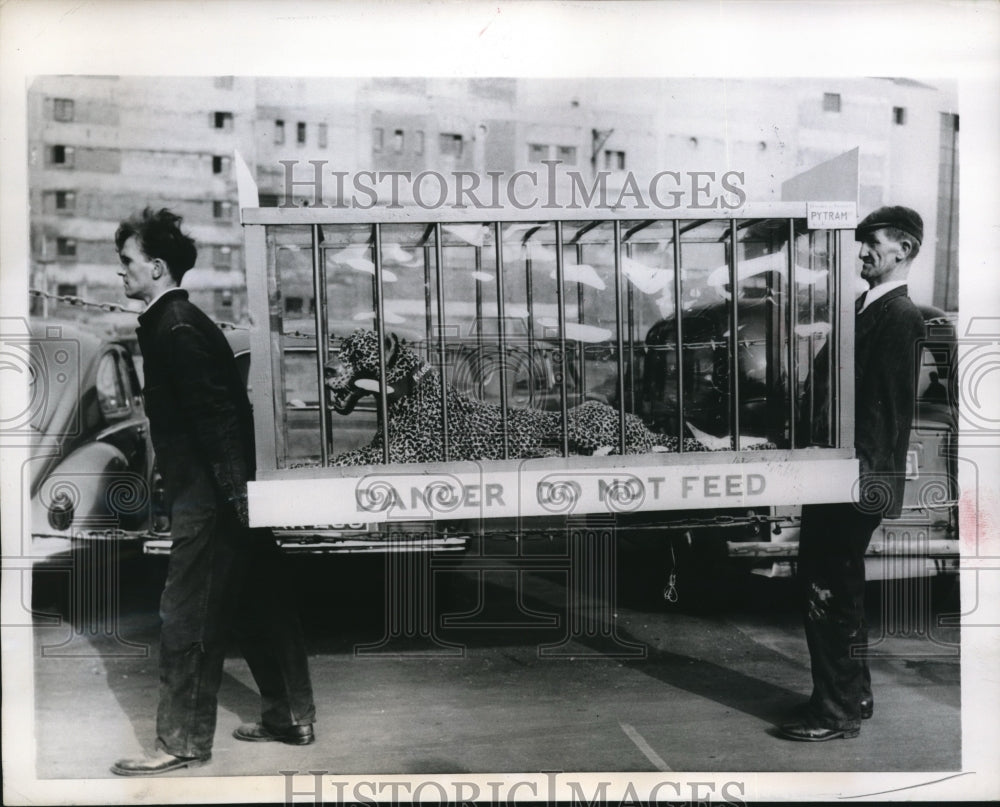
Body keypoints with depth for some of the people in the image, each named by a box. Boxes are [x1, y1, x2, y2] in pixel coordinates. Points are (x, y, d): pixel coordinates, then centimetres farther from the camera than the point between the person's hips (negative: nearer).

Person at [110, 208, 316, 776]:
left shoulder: (176, 329, -15)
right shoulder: (175, 321, 15)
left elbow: (217, 414, -22)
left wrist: (233, 494, -24)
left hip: (209, 495, -10)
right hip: (227, 492, 10)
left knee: (188, 619, 0)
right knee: (262, 605, 16)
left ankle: (184, 743, 12)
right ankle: (292, 718, 27)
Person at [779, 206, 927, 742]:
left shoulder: (899, 315, -13)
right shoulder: (868, 306, 15)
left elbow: (888, 407, -18)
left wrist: (862, 476, -19)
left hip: (856, 479, -10)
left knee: (829, 591, -2)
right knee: (839, 589, 18)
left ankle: (838, 711, 10)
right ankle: (852, 693, 32)